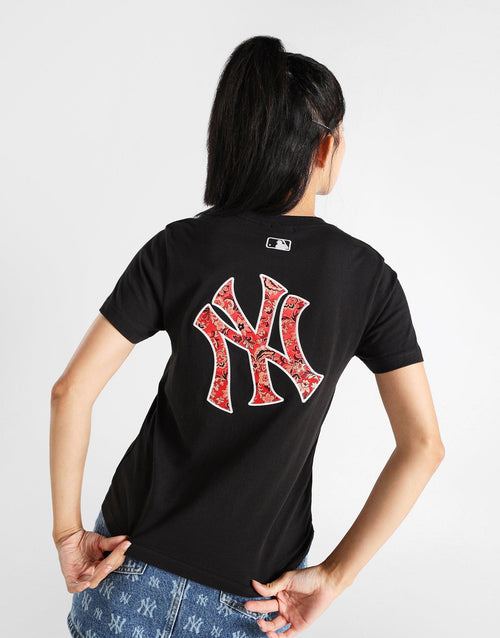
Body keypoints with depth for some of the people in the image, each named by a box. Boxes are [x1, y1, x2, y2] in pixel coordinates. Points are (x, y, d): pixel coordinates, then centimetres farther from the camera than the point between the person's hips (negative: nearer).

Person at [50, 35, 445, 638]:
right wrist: (335, 575, -7)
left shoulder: (178, 247, -9)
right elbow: (422, 445, -11)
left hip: (138, 542, 0)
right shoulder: (368, 276, -8)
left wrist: (67, 531, -4)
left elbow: (72, 390, -14)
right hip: (258, 581, 0)